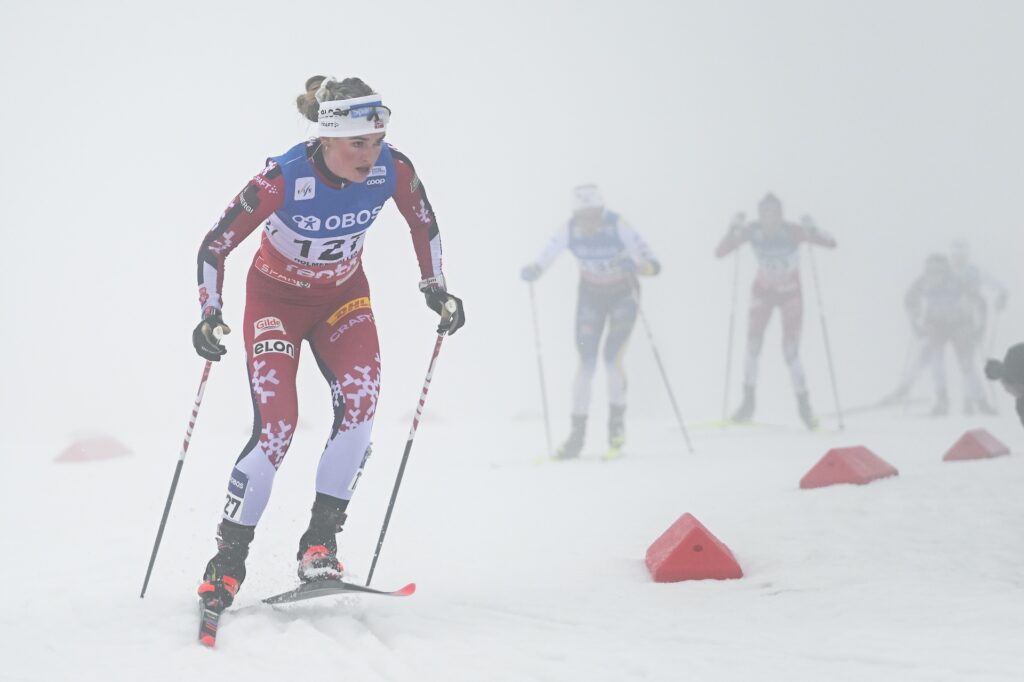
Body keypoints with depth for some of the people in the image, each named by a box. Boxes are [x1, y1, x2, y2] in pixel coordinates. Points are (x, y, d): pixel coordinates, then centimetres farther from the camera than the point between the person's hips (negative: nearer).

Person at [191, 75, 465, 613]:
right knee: (276, 425, -17)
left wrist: (434, 288, 0)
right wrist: (210, 315, -29)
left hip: (343, 295, 3)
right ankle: (227, 563, -4)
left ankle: (320, 541, -14)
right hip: (276, 296, -3)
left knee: (360, 399, -23)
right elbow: (215, 246, -20)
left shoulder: (392, 169, -21)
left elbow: (423, 222, 2)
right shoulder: (282, 179, -31)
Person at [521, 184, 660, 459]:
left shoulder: (619, 229, -26)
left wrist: (635, 266, -49)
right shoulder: (569, 231, -19)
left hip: (623, 295, -2)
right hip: (591, 297, 2)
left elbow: (654, 266, -28)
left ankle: (617, 422, 3)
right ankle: (577, 433, 1)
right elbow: (542, 262, -18)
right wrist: (531, 271, -41)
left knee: (612, 357, -17)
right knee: (586, 363, -7)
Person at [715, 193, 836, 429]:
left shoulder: (793, 232, -23)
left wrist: (812, 230, -45)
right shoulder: (752, 231, -16)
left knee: (790, 351, -8)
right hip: (762, 292, 2)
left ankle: (804, 405, 5)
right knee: (752, 344, -9)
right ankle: (748, 402, 2)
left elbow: (831, 243, -27)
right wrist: (733, 231, -34)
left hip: (790, 294, -2)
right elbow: (720, 252, -18)